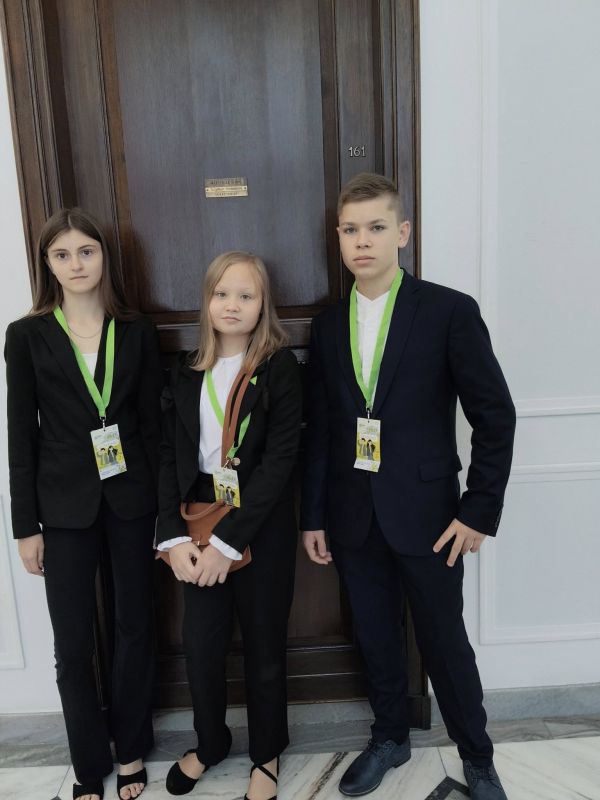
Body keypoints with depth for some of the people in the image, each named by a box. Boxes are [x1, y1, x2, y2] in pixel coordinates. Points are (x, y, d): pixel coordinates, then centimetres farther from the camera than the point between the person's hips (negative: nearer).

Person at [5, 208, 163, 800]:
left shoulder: (136, 332, 2)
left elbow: (152, 423, 3)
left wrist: (161, 503, -2)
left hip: (131, 501, 1)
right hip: (65, 506, -1)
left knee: (135, 628, 12)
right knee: (74, 645, 7)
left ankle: (131, 752, 34)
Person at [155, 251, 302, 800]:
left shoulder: (279, 367, -9)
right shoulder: (187, 371, 4)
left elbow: (280, 459, -15)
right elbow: (171, 455, 3)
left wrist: (228, 541, -17)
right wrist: (173, 535, -9)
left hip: (262, 526, -3)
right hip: (197, 520, 4)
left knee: (263, 645, 11)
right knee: (201, 643, 11)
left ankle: (267, 753, 36)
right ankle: (210, 743, 39)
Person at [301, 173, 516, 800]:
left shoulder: (450, 312, -8)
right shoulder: (328, 325, 5)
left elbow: (495, 416, -7)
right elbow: (319, 429, 7)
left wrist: (479, 510, -9)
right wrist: (313, 516, 6)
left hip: (426, 515, -3)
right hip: (354, 518, 4)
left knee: (445, 642, 10)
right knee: (375, 637, 17)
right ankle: (390, 738, 42)